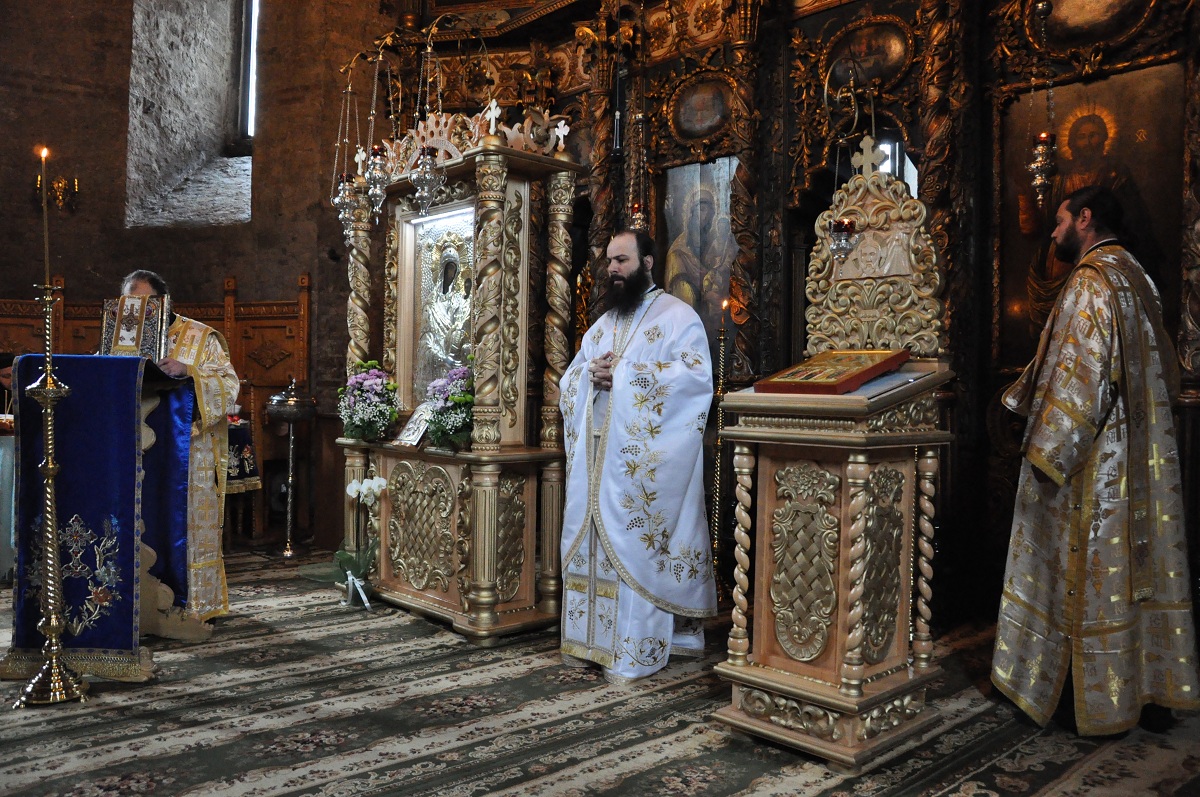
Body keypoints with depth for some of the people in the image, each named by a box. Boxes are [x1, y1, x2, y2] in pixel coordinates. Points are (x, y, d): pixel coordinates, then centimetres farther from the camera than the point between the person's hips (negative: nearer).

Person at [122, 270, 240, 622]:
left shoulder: (199, 336, 1)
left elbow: (229, 384, -7)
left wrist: (187, 371, -21)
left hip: (191, 445, -4)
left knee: (189, 521, -3)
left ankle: (196, 602, 5)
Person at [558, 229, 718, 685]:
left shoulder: (677, 316, -1)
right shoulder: (603, 324, 20)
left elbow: (696, 375, -15)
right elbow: (570, 378, 20)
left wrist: (626, 373, -17)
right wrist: (591, 372, -5)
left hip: (643, 459, -7)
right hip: (596, 458, 7)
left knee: (634, 547, -6)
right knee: (591, 543, 8)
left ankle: (634, 653, 2)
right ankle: (591, 640, 19)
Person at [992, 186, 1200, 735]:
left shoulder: (1091, 282, -15)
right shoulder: (1133, 276, 15)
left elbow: (1084, 376, -23)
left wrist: (1047, 454, -19)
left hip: (1098, 458, -9)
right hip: (1141, 455, 9)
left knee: (1097, 570, 0)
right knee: (1139, 566, 14)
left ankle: (1105, 703, 11)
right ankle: (1152, 683, 24)